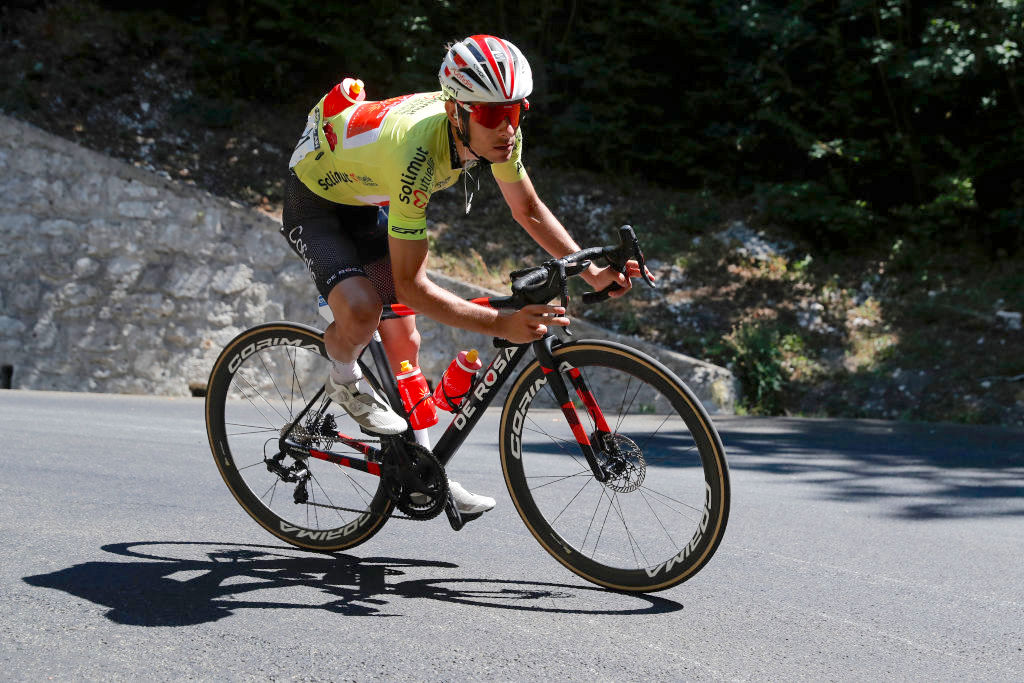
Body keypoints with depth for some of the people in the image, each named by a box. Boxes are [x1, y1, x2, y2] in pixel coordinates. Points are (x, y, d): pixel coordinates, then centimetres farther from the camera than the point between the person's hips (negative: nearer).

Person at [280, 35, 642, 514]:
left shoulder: (496, 130, -22)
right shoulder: (415, 153, -43)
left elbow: (529, 211, -4)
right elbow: (411, 285, -39)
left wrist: (592, 273, -16)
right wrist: (502, 325, -44)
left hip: (371, 201, 7)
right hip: (316, 199, -7)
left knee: (402, 338, 7)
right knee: (360, 313, -31)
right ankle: (344, 380, 3)